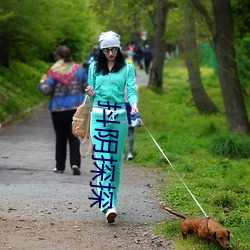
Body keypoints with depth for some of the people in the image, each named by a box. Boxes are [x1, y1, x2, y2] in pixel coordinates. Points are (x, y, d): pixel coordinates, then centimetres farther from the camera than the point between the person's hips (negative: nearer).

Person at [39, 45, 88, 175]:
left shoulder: (54, 71, -9)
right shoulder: (78, 69, 2)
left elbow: (47, 90, -11)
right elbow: (87, 87, 6)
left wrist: (42, 83, 9)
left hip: (58, 109, -2)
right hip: (76, 108, 2)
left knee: (60, 138, 10)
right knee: (74, 137, 4)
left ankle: (60, 166, 16)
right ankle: (75, 163, -14)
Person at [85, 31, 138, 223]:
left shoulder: (127, 68, 6)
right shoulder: (94, 67, 11)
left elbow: (131, 90, -3)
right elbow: (92, 93, 17)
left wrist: (134, 104, -23)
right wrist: (91, 94, -7)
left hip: (119, 116, 0)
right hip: (99, 115, 0)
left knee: (116, 160, 5)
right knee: (102, 159, -12)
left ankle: (111, 200, 16)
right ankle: (108, 205, -20)